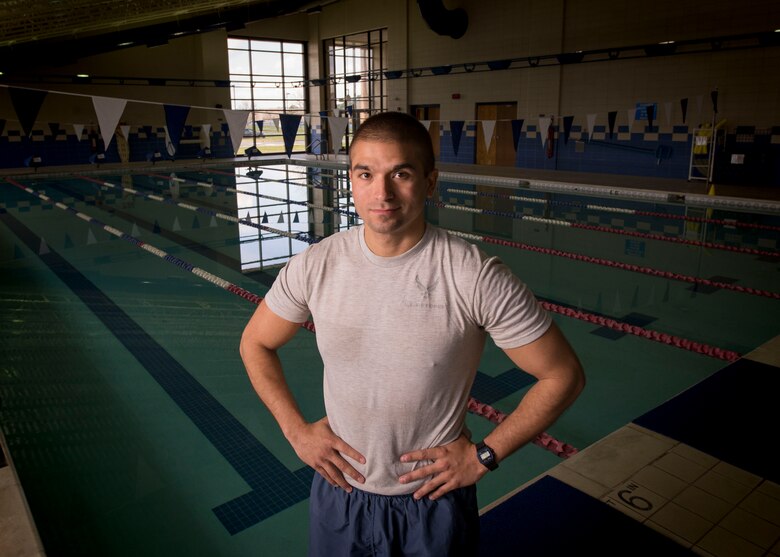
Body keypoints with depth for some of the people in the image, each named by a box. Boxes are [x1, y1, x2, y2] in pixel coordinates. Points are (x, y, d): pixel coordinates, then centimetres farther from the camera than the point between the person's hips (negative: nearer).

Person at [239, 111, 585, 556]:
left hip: (434, 498, -2)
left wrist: (483, 456, -12)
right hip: (340, 490, 3)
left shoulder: (478, 278, -22)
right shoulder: (314, 267, -13)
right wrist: (297, 430, -4)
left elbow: (564, 376, -13)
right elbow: (256, 344, 4)